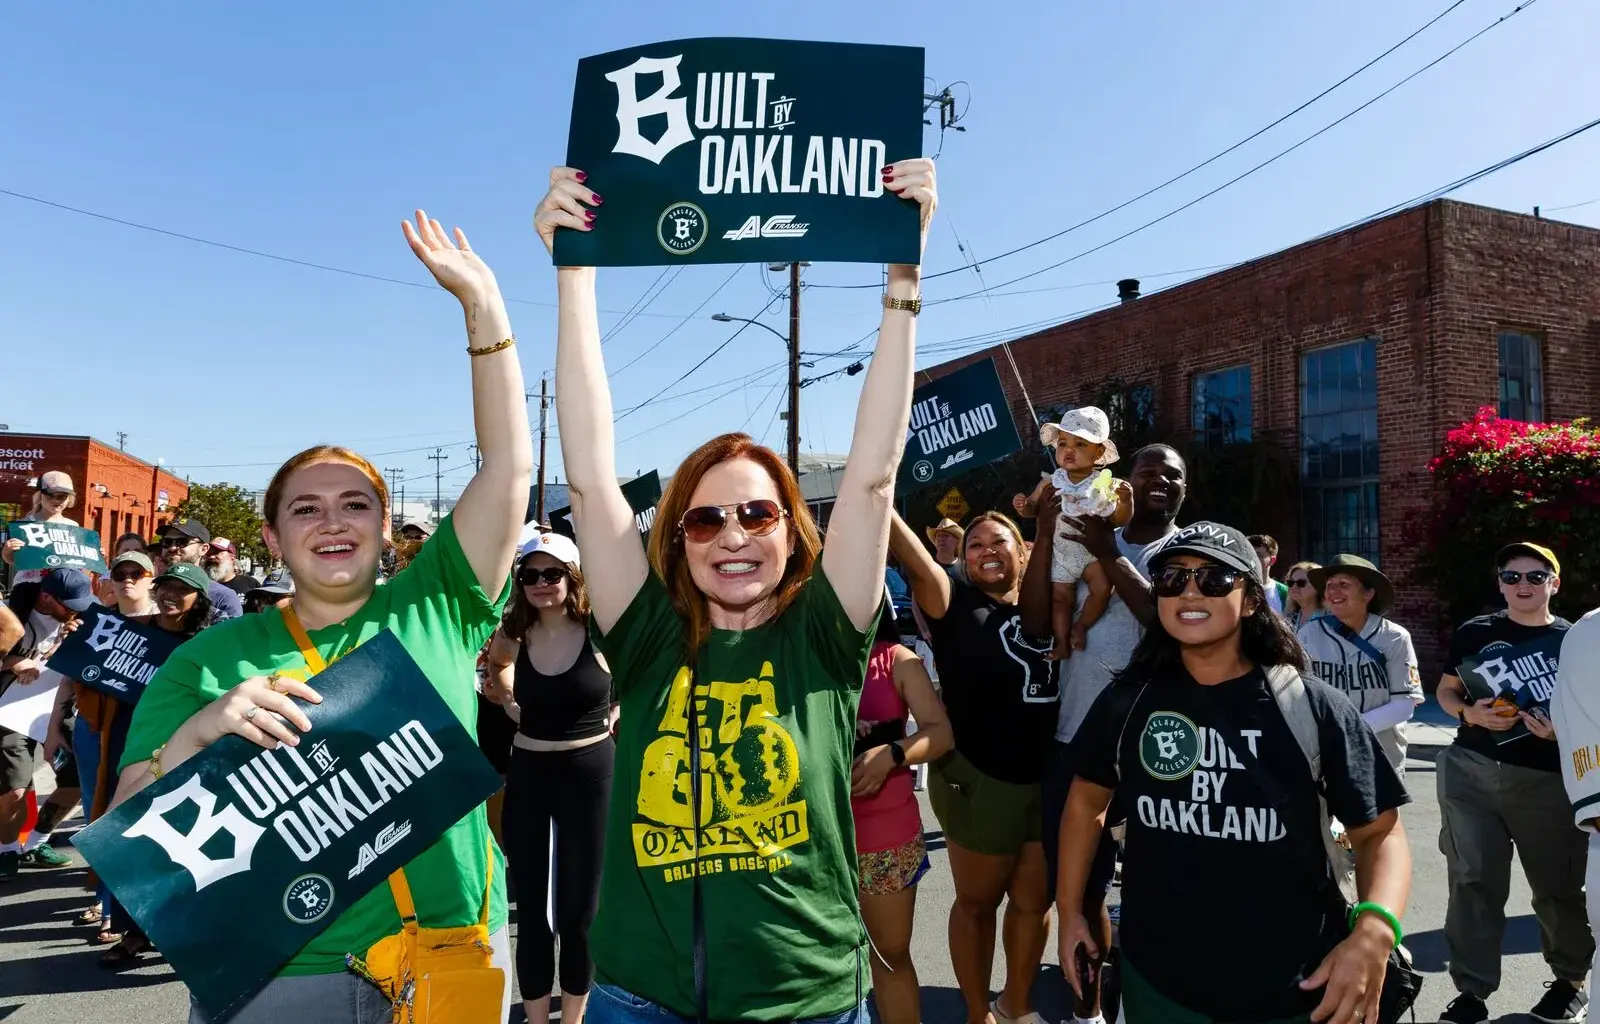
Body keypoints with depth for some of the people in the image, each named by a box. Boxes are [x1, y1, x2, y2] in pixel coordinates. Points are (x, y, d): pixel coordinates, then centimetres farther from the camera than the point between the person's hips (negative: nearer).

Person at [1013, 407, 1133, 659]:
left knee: (1102, 588, -17)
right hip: (1061, 553, 2)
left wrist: (1126, 500, -28)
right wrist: (1023, 506, -19)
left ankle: (1081, 625, 8)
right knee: (1060, 597, 7)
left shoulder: (1105, 484, -13)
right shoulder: (1051, 483, -7)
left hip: (1094, 549, -2)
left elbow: (1120, 520, -9)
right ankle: (1062, 643, 21)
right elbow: (1033, 508, 4)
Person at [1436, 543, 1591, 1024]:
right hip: (1471, 772, 1)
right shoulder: (1474, 633, 5)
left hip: (1549, 780, -1)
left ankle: (1571, 980, 36)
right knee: (1472, 882, 4)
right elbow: (1446, 690, 13)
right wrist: (1470, 713, -8)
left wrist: (1562, 730, -17)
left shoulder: (1577, 640, 0)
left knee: (1558, 887, 11)